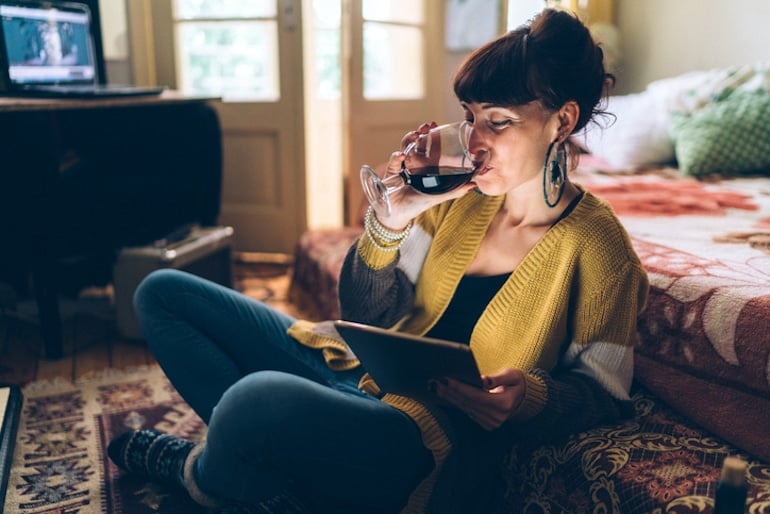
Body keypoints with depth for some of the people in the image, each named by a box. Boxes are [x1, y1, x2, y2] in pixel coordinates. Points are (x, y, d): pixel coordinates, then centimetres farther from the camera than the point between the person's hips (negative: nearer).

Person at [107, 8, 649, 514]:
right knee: (163, 293, 8)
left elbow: (602, 391, -1)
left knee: (257, 397, -38)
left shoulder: (595, 244, -11)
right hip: (362, 374, 7)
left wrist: (530, 399, -22)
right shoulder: (462, 198, 3)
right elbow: (365, 313, 5)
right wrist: (391, 218, -12)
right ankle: (269, 453, -5)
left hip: (437, 439, -6)